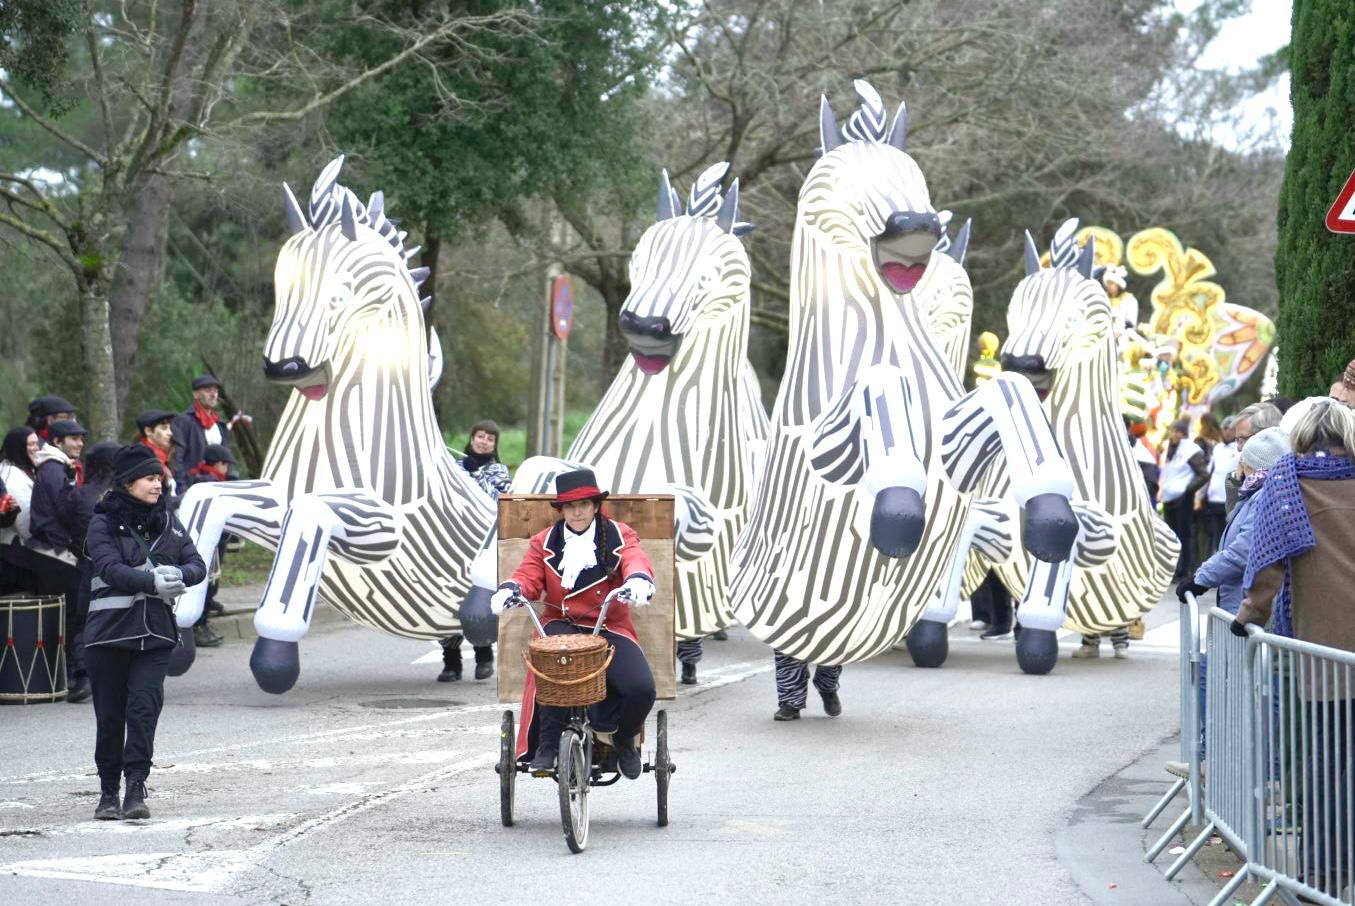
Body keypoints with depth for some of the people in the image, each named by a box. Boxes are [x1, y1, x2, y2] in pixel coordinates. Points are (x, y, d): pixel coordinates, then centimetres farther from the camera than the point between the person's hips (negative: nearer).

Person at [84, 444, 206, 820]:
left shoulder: (167, 521, 10)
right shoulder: (104, 523, -2)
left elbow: (197, 564, 7)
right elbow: (110, 568, -16)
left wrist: (178, 574, -15)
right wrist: (152, 582, -28)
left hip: (155, 633, 2)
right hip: (109, 631, -2)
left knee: (144, 705, -12)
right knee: (110, 714, 4)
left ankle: (136, 788, -10)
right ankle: (108, 792, 16)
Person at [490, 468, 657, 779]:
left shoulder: (619, 535, 6)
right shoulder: (544, 542, 13)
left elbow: (635, 562, -13)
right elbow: (528, 576, 2)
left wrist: (638, 581, -38)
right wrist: (510, 590, -23)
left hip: (610, 629, 0)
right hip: (562, 627, 1)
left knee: (642, 688, -26)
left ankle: (624, 739, 10)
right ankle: (548, 743, -23)